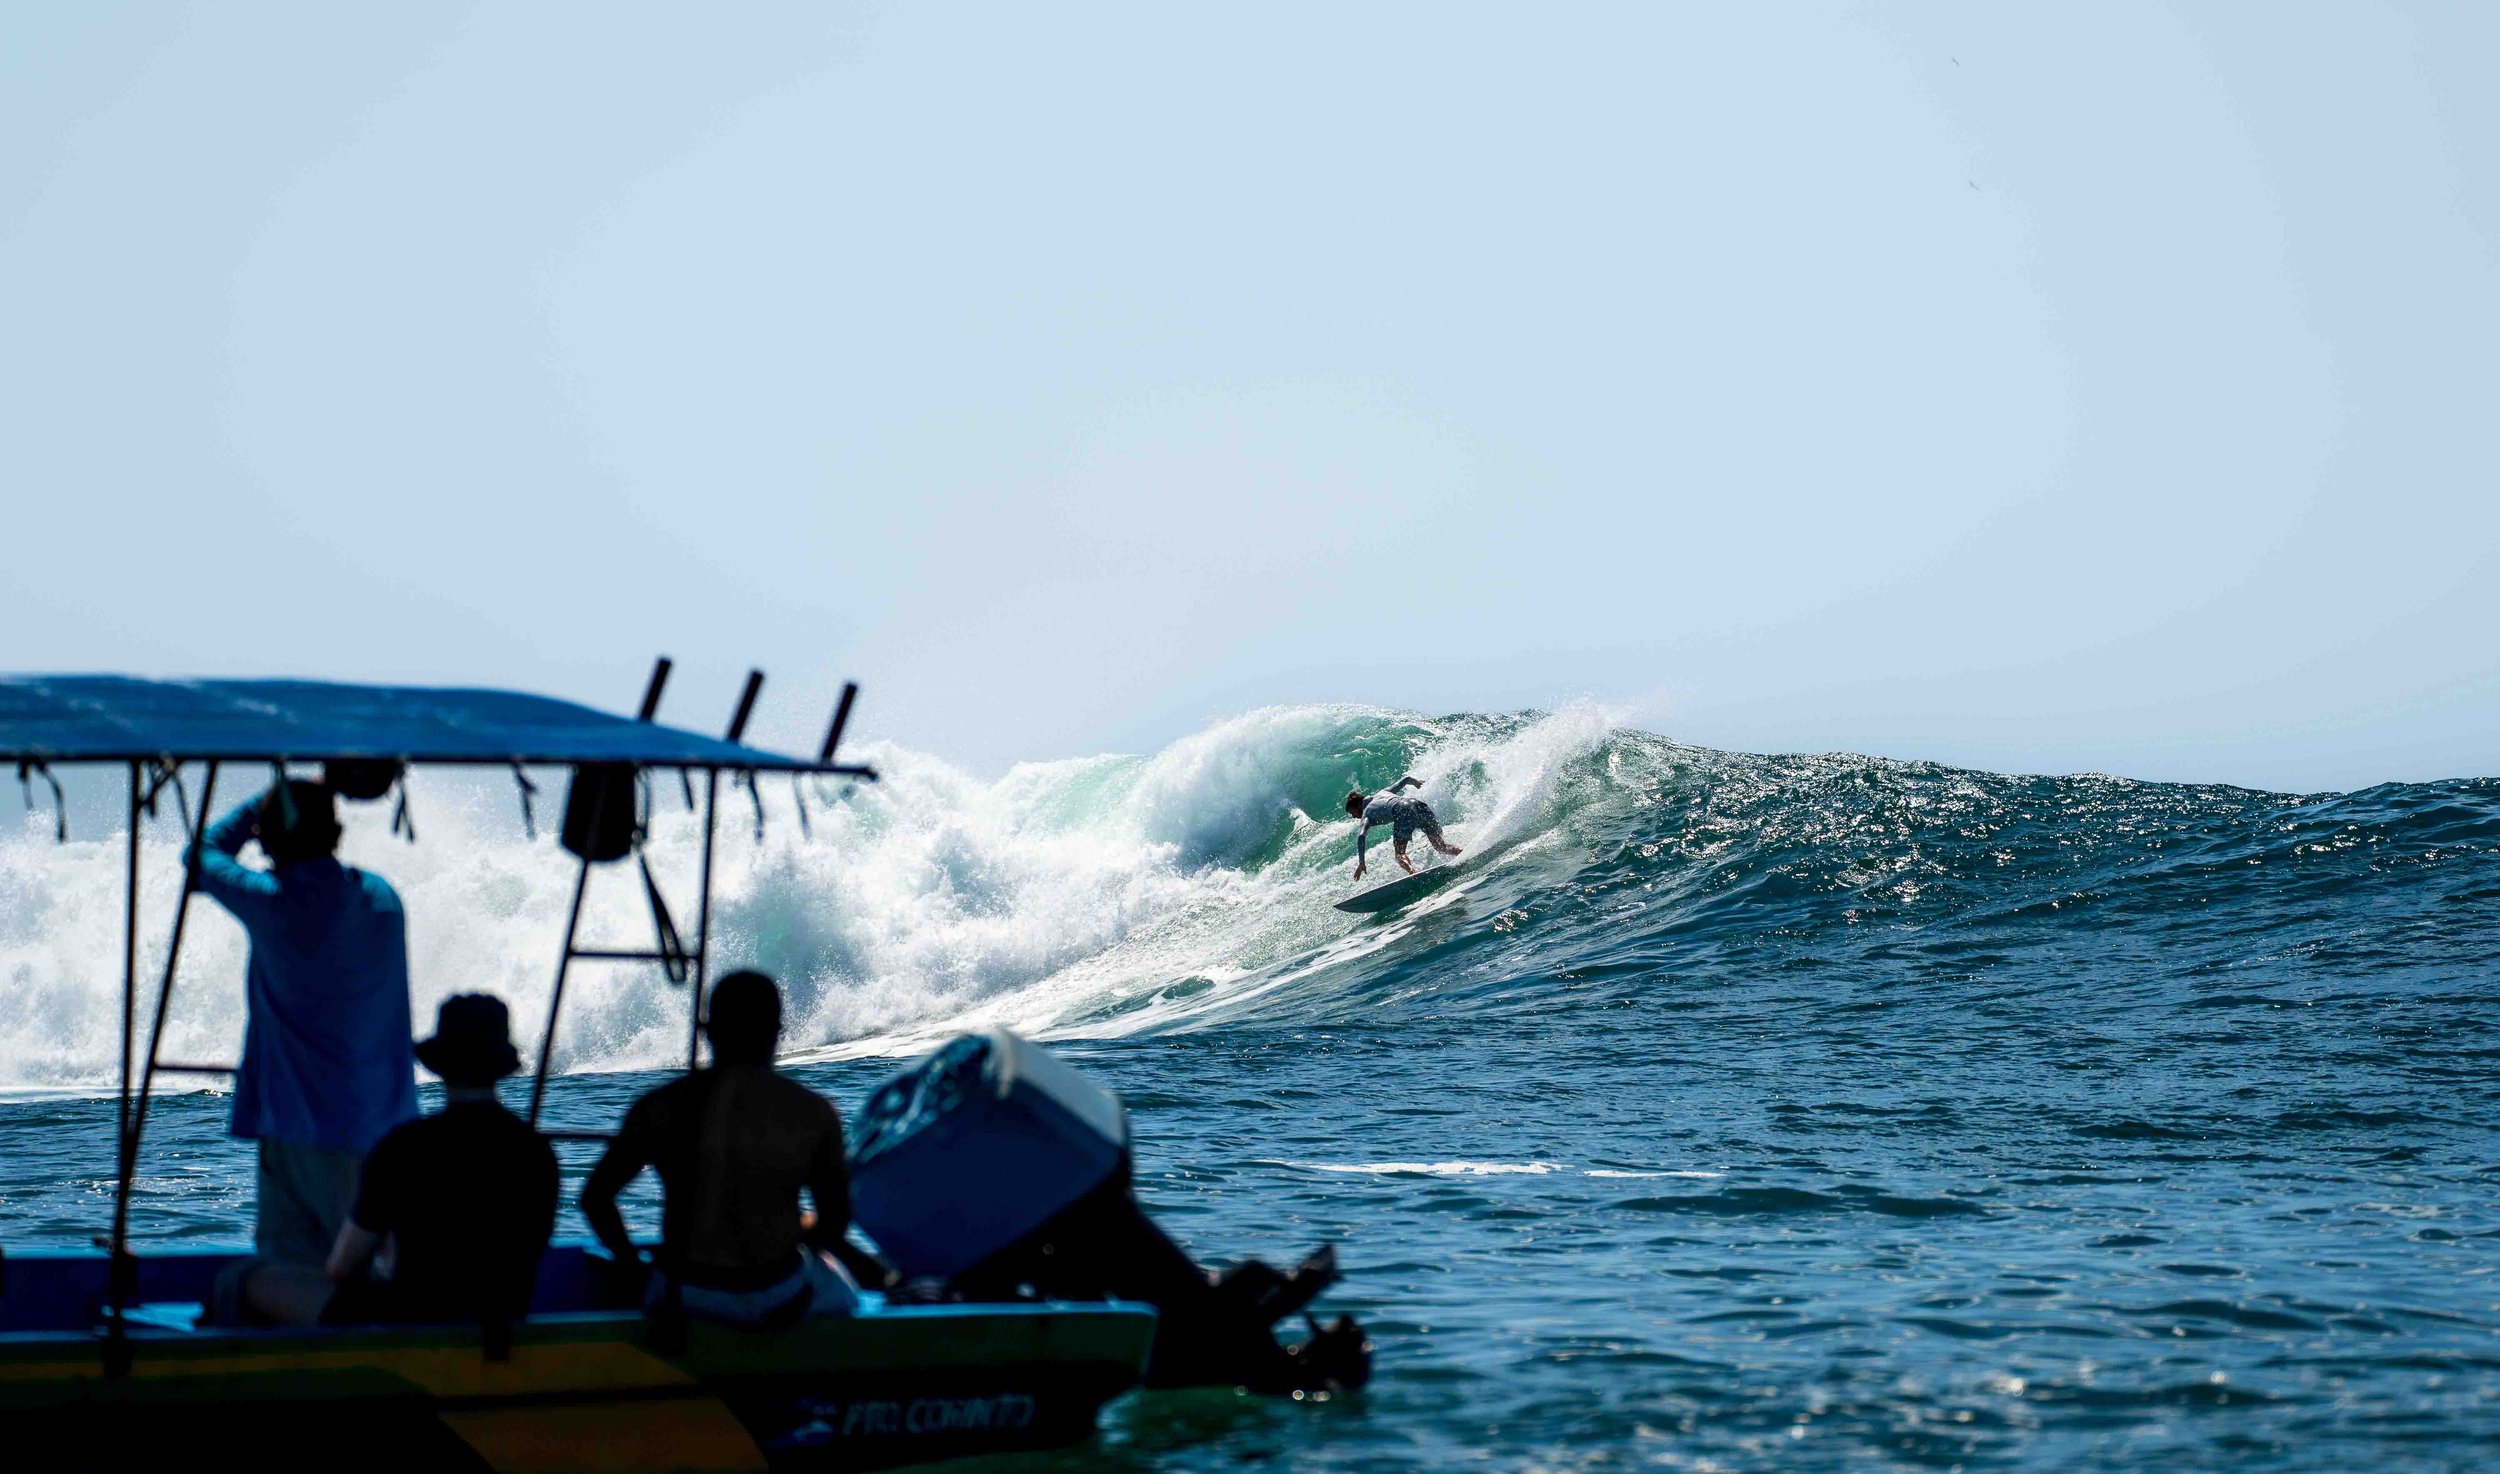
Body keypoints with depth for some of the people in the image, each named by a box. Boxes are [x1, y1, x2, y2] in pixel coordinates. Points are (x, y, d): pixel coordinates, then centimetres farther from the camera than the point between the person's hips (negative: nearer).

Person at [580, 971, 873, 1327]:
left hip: (686, 1297, 0)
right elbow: (835, 1222, 1)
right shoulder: (814, 1114, -7)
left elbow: (595, 1198, -2)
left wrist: (634, 1266, 12)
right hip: (778, 1298, 0)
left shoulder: (661, 1107, -5)